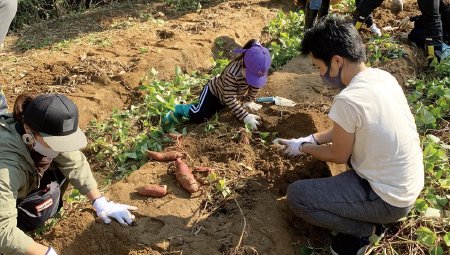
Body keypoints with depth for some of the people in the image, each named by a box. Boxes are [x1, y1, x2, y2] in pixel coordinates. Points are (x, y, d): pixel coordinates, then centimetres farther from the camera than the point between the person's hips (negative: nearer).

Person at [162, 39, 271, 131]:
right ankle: (178, 109, 7)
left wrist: (249, 101, -6)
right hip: (213, 91, -6)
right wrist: (245, 117, -45)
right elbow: (230, 99, -42)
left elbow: (255, 86, -5)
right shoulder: (232, 73, -42)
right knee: (199, 117, -22)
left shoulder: (257, 71, -26)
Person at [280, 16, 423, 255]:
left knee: (295, 196, -7)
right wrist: (312, 139, 11)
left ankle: (367, 229, 5)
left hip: (389, 201, -8)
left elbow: (338, 156, -12)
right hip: (413, 180, 8)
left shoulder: (348, 100, -30)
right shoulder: (383, 76, -4)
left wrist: (302, 148, 4)